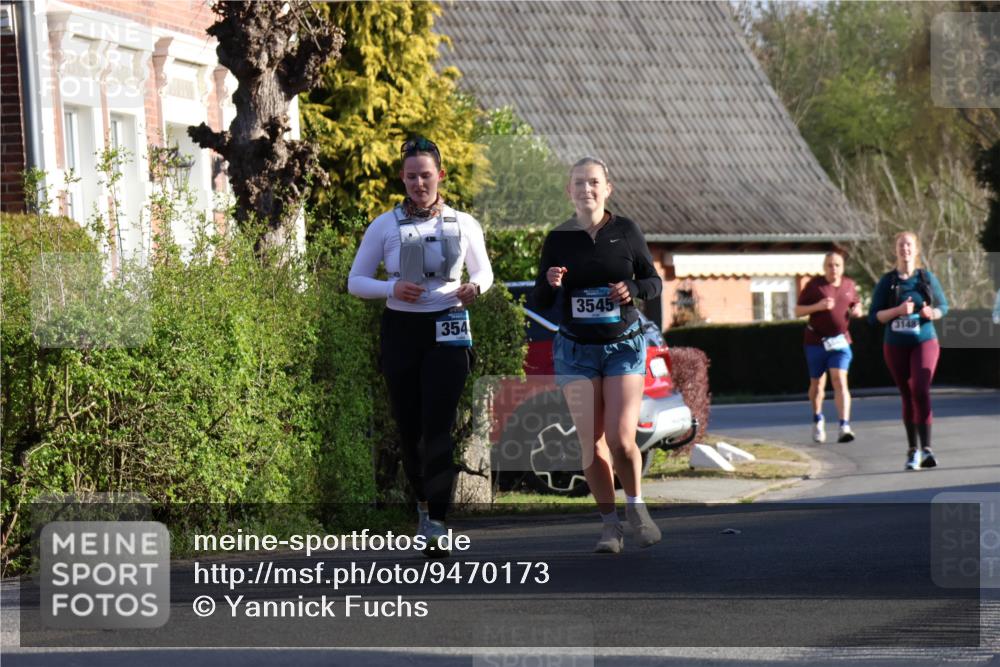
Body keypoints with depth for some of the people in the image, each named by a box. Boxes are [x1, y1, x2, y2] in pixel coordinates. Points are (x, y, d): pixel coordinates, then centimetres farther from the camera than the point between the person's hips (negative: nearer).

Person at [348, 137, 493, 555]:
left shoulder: (463, 224, 5)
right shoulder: (385, 226, 3)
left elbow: (484, 270, 19)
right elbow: (356, 282, 6)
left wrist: (475, 286, -5)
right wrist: (392, 289, -14)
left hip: (447, 331, -1)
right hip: (401, 329, 1)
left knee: (439, 427, -14)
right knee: (409, 428, 5)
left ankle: (437, 525, -19)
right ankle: (423, 502, 30)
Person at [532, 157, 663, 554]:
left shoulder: (626, 231, -1)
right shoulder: (558, 239, 1)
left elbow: (654, 282, 7)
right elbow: (539, 301, 6)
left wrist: (633, 289, -15)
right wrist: (550, 283, -16)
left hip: (624, 346, -1)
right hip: (576, 350, 1)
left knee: (621, 439, -12)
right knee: (591, 444, -1)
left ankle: (636, 506, 12)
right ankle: (610, 524, 11)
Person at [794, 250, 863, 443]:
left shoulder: (849, 285, 7)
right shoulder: (814, 285, -3)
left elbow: (856, 304, 23)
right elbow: (798, 311, -2)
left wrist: (857, 310, -2)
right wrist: (817, 306, -19)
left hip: (840, 340, 1)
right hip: (816, 340, -1)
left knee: (840, 382, -14)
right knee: (817, 384, 11)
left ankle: (844, 427, -22)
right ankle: (818, 420, 37)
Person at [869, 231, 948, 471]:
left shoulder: (927, 278, 0)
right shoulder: (887, 282, 0)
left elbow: (943, 306, 11)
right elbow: (873, 316, -2)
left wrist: (932, 313, -12)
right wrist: (897, 310, -18)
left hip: (924, 342, -1)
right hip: (896, 346, 1)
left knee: (921, 390, -19)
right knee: (907, 396, 9)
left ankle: (925, 449, -21)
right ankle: (912, 449, 19)